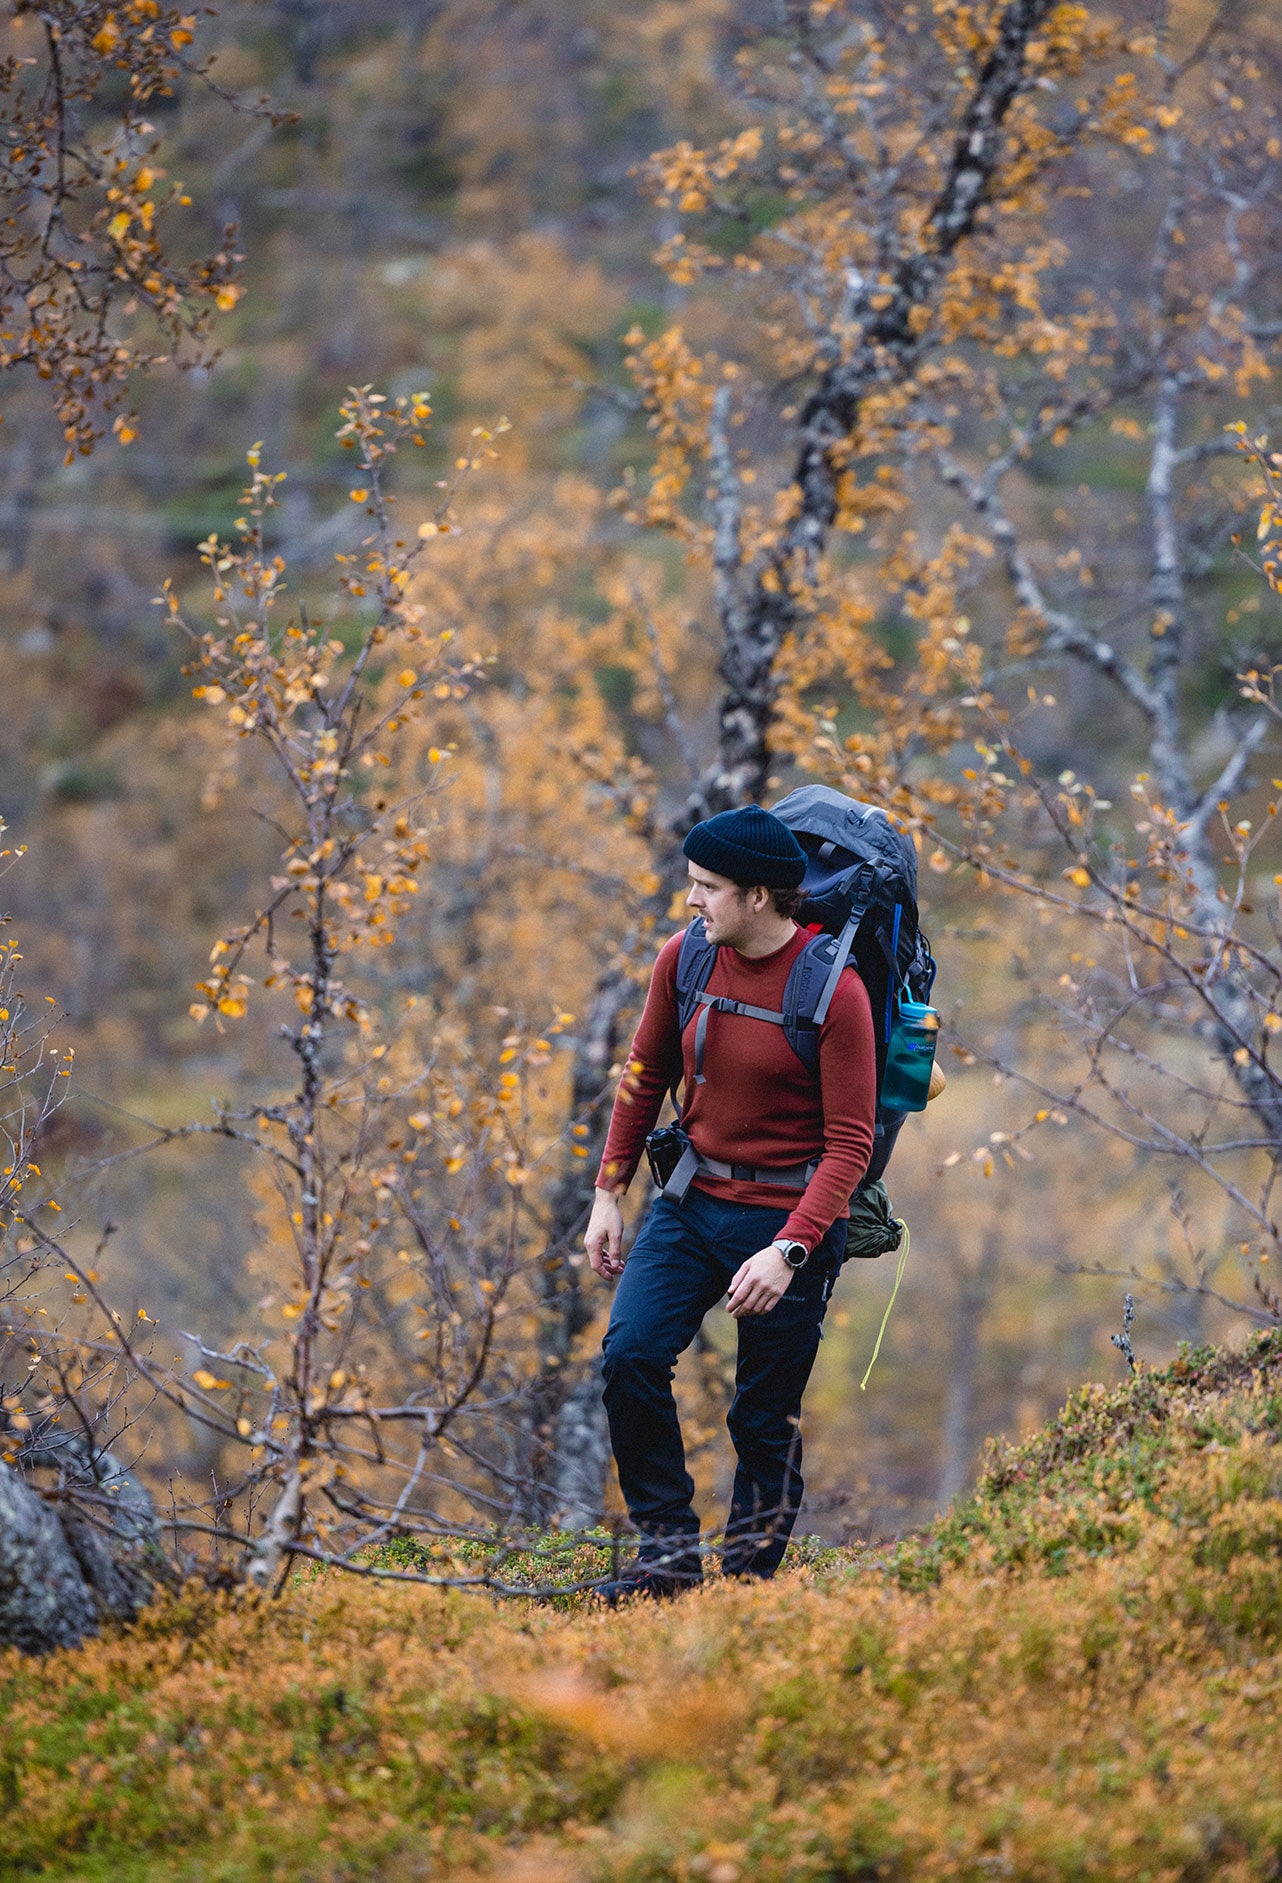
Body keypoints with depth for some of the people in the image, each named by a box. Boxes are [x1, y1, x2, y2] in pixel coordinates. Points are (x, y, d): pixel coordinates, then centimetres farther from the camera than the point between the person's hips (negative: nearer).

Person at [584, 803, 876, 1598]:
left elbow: (850, 1145, -16)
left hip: (788, 1217, -5)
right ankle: (670, 1551, -4)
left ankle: (750, 1576, 17)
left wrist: (788, 1251, -25)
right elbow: (646, 1077, 14)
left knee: (764, 1415, 1)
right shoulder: (684, 959, -1)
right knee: (630, 1356, -13)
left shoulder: (833, 992, -17)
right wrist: (609, 1194, 10)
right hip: (693, 1203, 5)